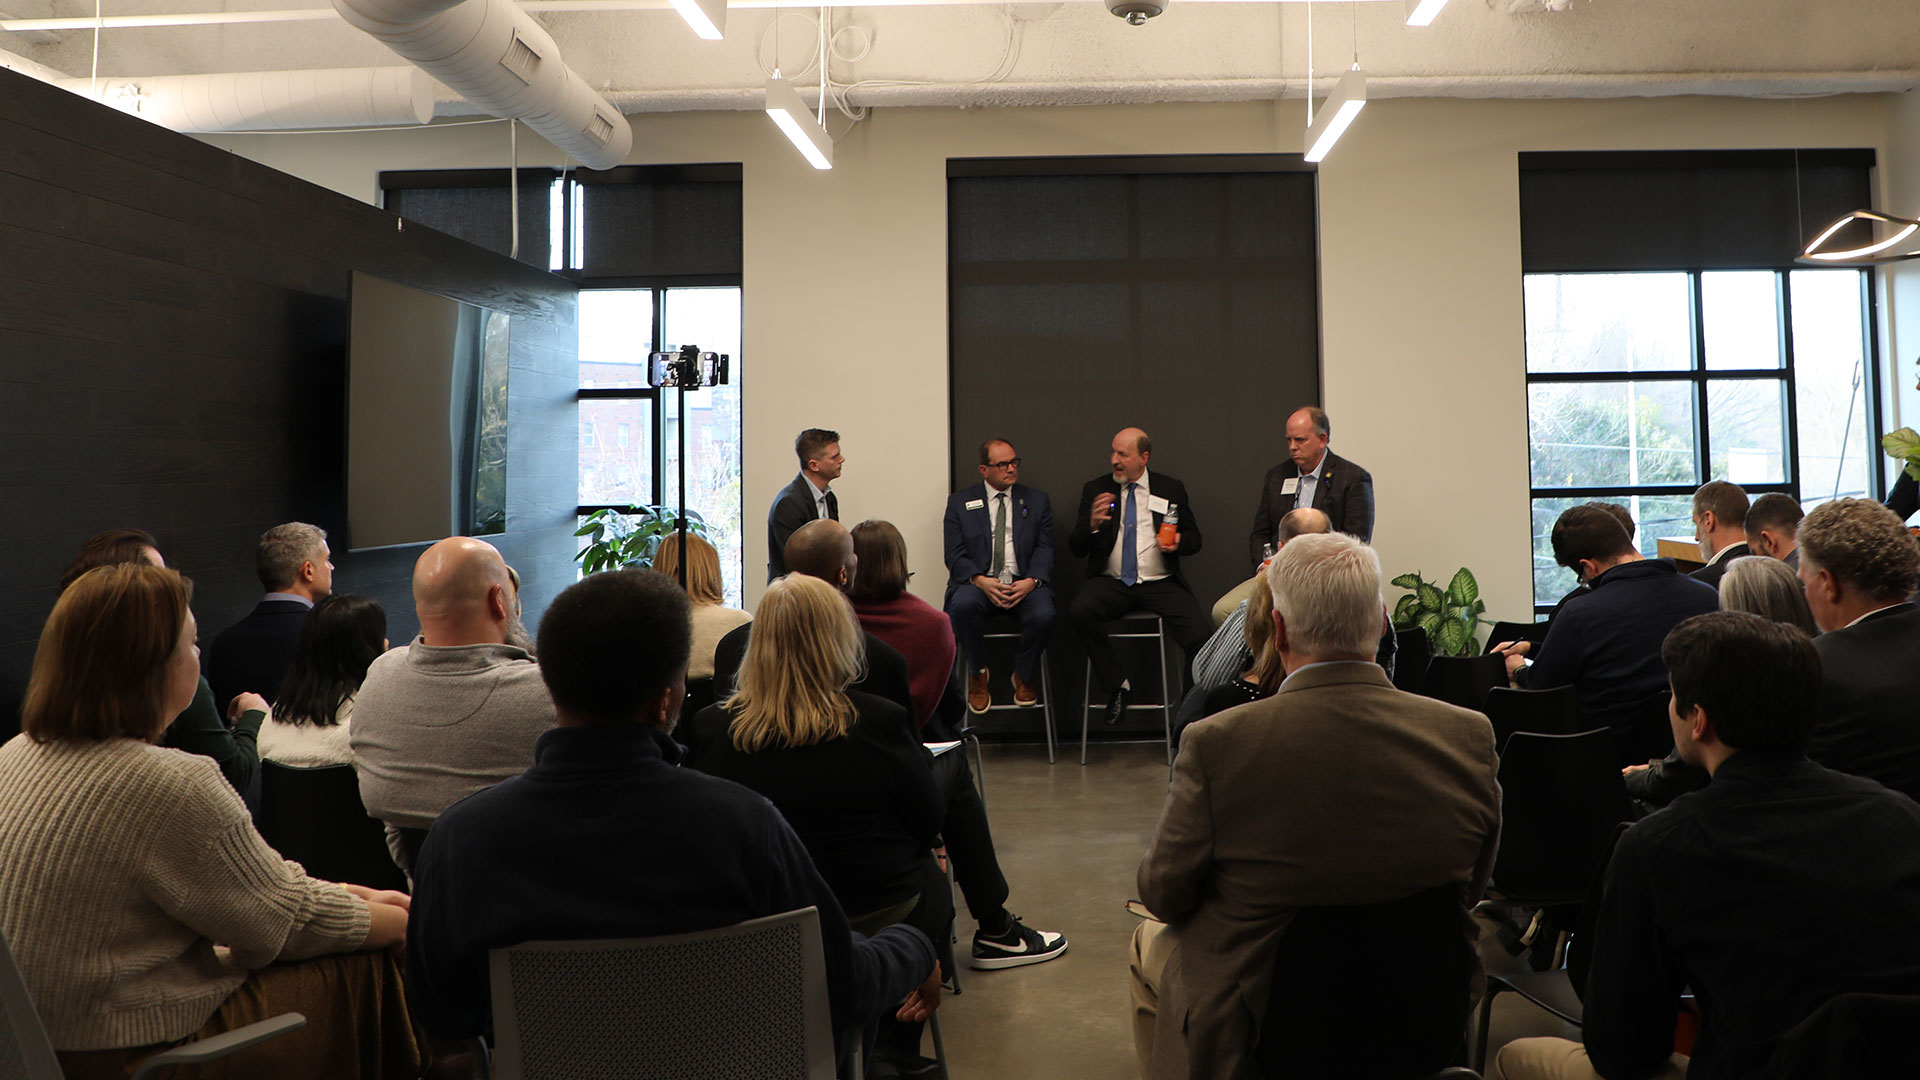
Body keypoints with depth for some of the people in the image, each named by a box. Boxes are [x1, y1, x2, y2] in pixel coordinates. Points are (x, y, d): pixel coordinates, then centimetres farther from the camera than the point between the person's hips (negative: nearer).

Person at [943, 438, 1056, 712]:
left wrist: (1032, 580, -14)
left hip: (1024, 583, 1)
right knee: (964, 605, -35)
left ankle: (1024, 675, 1)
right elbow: (954, 554, 2)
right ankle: (978, 674, -8)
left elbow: (1045, 548, 6)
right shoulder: (960, 502, 11)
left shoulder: (1037, 500, 15)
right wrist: (980, 580, -18)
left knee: (1044, 615, -31)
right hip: (978, 582, -1)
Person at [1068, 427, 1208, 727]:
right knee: (1080, 611, -32)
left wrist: (1178, 543, -9)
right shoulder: (1095, 489, 9)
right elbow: (1075, 548, 4)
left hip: (1160, 584, 0)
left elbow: (1194, 539, 14)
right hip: (1111, 582, 0)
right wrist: (1092, 525, -17)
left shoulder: (1171, 489, 10)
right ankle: (1117, 685, -12)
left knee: (1201, 637, -24)